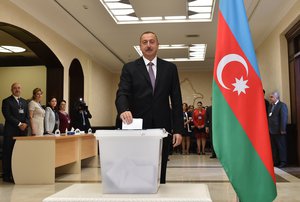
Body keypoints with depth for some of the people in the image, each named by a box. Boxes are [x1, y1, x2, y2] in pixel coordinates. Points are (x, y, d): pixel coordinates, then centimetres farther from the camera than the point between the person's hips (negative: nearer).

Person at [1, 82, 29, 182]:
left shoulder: (24, 102, 19)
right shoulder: (6, 101, 1)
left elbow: (27, 115, 14)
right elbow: (8, 116, -9)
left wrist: (25, 124, -5)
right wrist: (19, 124, -14)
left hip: (23, 131, 5)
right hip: (11, 132, -5)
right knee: (8, 154, -2)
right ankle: (7, 175, 5)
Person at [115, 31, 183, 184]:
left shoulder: (170, 68, 9)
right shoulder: (129, 68, 6)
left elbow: (176, 100, 6)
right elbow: (122, 93, -5)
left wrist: (178, 129, -1)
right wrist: (123, 110, -28)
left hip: (162, 127, 1)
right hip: (138, 127, -1)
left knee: (160, 171, 5)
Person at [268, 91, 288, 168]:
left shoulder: (282, 105, -8)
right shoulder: (270, 106, 15)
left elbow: (284, 118, -13)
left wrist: (282, 130, -17)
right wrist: (268, 128, 7)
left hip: (279, 131, -7)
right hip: (271, 131, 7)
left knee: (281, 147, 3)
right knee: (273, 147, 10)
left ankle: (283, 162, 12)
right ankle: (275, 162, 18)